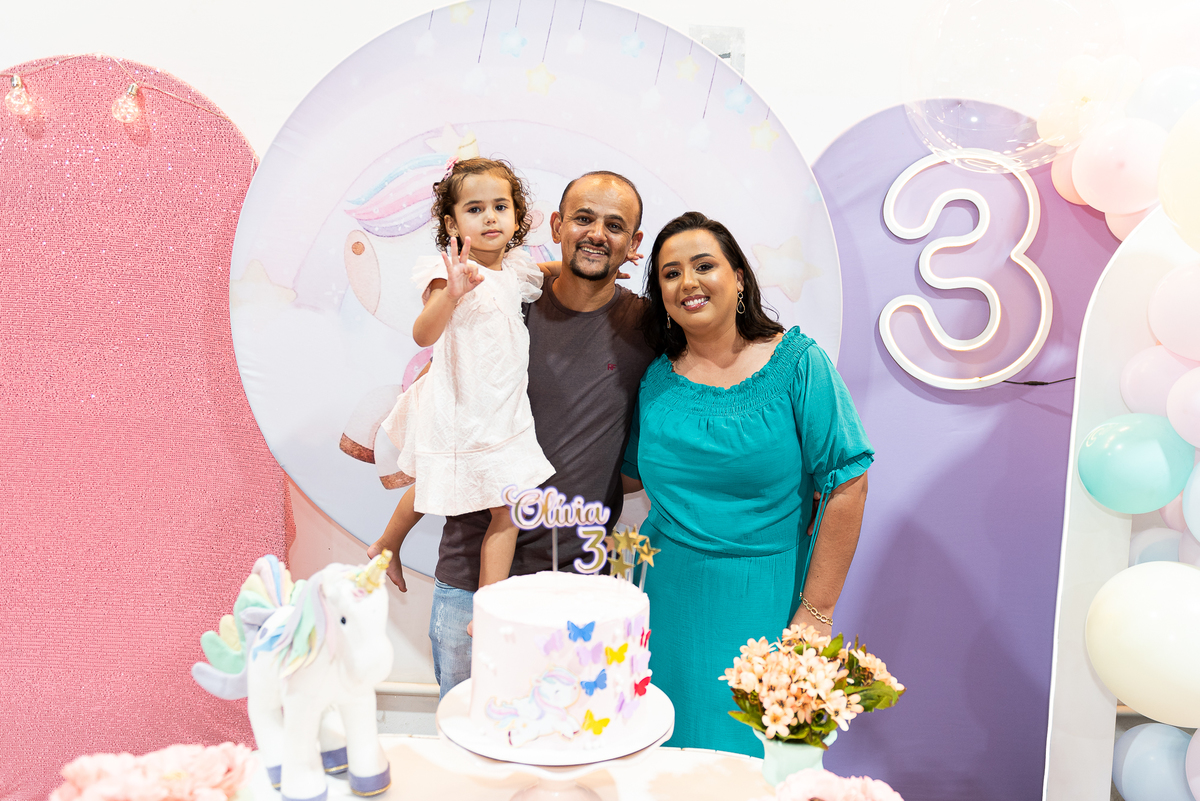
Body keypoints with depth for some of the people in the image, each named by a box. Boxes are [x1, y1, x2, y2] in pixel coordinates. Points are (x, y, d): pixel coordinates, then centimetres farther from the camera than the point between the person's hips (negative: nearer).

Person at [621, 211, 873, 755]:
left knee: (752, 757, 6)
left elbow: (845, 484, -11)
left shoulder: (798, 364, -8)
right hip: (669, 596, 3)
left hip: (761, 602, -3)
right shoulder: (656, 378, 3)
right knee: (667, 756, 12)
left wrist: (815, 612, -12)